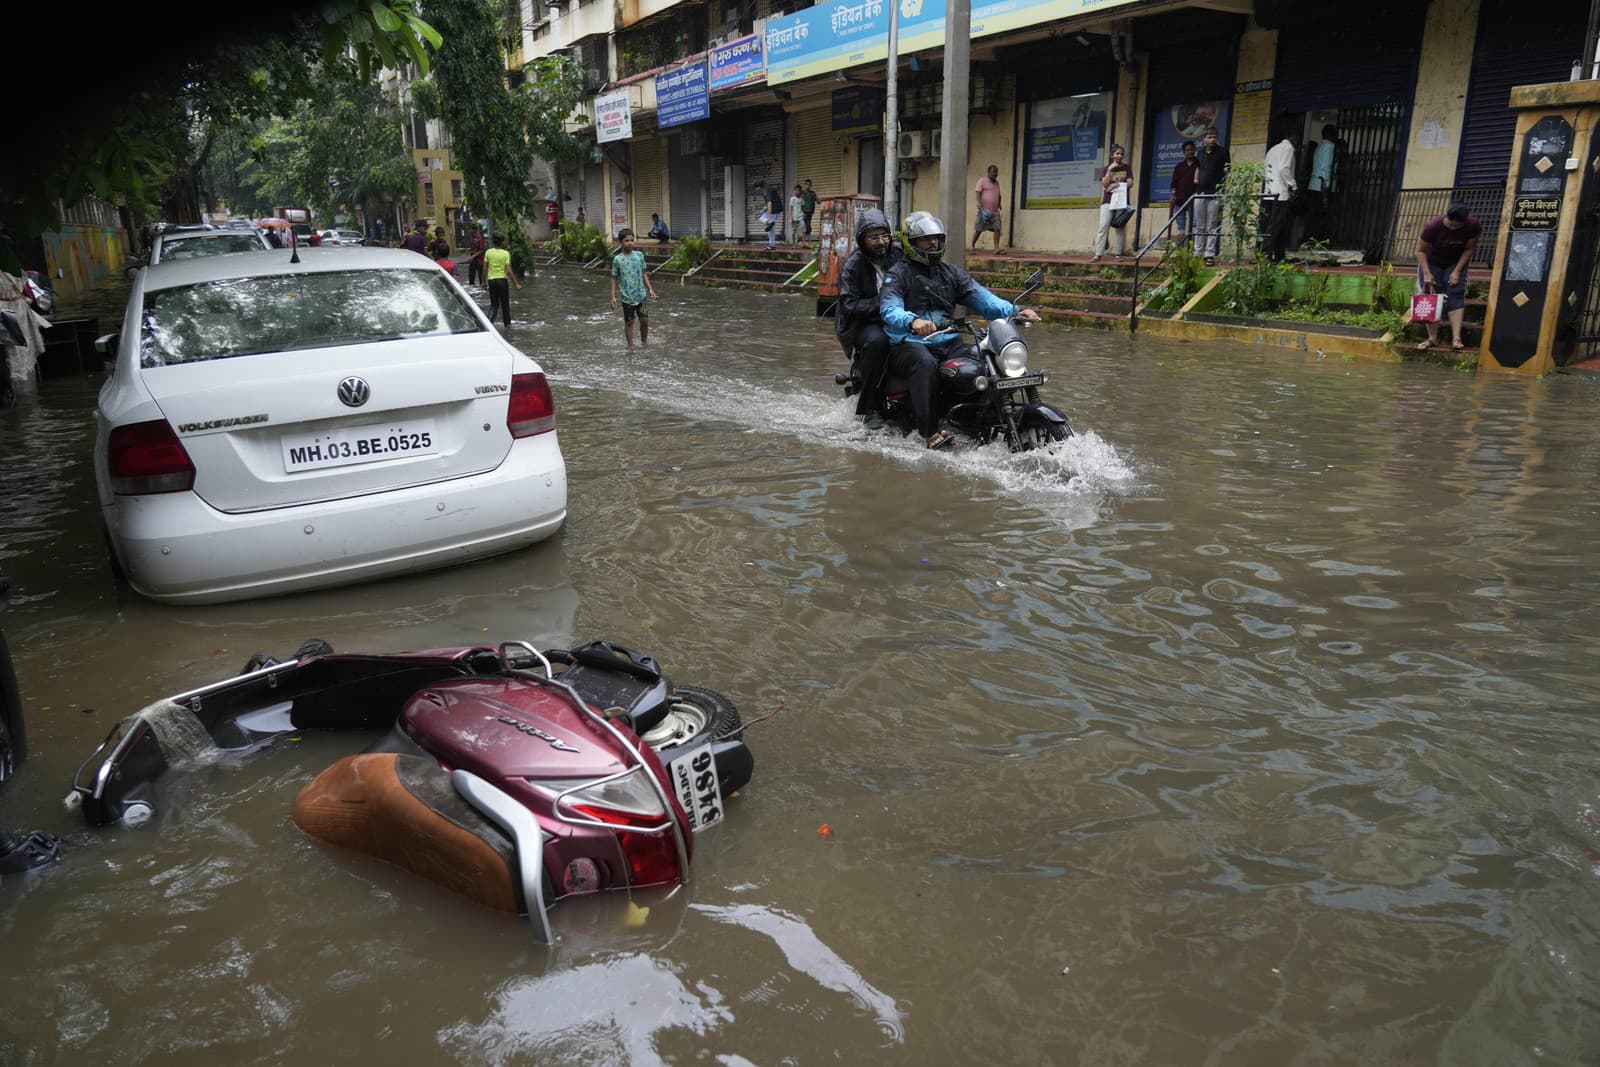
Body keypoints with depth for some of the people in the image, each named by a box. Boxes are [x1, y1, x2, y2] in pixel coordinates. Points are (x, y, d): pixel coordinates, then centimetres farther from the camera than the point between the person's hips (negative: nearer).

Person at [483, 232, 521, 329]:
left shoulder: (488, 252, 0)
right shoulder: (506, 253, -9)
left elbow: (485, 269, 2)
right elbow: (508, 271, -14)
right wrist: (516, 283, -9)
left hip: (491, 280, 3)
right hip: (502, 279, -3)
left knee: (493, 304, 12)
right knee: (505, 303, 12)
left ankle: (489, 322, -8)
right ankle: (507, 324, 21)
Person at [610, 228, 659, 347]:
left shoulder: (639, 255, 1)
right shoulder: (617, 259, -6)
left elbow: (644, 273, 10)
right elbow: (614, 278, -1)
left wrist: (650, 289, 4)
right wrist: (613, 297, -5)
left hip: (641, 294, 2)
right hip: (627, 297, -2)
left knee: (645, 320, 3)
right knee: (629, 322, 6)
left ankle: (644, 341, 25)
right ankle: (630, 345, 18)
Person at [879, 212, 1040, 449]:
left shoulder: (951, 272, 20)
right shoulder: (899, 274, 2)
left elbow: (980, 297, 7)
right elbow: (889, 309, -18)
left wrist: (1014, 311, -11)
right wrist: (912, 321, -41)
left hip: (948, 341, 5)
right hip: (910, 343, -5)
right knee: (926, 364, -38)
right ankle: (930, 431, -41)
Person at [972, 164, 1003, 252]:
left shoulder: (996, 183, 21)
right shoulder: (982, 181, 1)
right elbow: (978, 193, -10)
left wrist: (999, 204, 26)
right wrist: (980, 205, -21)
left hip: (995, 211, 5)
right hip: (984, 211, -5)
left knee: (997, 229, -8)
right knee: (978, 230, -1)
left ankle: (996, 248, -10)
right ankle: (972, 246, 12)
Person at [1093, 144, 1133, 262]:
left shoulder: (1127, 168, 13)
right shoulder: (1105, 168, 12)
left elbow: (1130, 183, 1)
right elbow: (1105, 184, -3)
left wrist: (1114, 185, -8)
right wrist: (1110, 169, -9)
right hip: (1108, 201, -1)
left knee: (1119, 228, -1)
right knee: (1103, 227, -11)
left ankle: (1118, 254, -1)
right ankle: (1098, 254, -15)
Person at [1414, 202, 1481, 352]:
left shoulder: (1474, 226, -24)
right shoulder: (1433, 225, -30)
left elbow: (1469, 249, -11)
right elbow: (1420, 250, -21)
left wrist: (1457, 271, -19)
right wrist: (1427, 273, -28)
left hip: (1456, 262, 1)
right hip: (1431, 262, -1)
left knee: (1455, 296, -12)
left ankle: (1456, 338, -18)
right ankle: (1432, 338, -5)